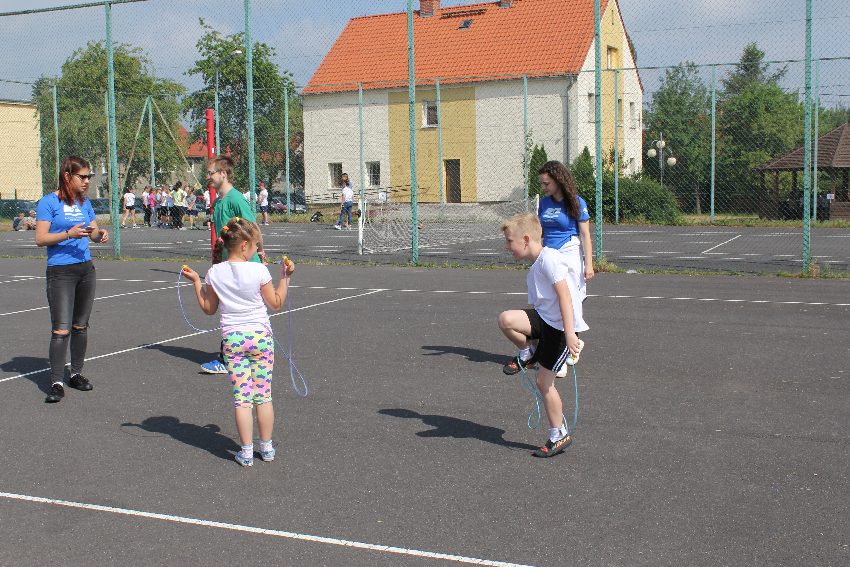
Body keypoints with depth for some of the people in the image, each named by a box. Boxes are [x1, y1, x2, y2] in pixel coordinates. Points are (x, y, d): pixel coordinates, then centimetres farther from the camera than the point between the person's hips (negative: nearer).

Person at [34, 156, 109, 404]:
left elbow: (94, 233, 16)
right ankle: (56, 383, -7)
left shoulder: (84, 203, 11)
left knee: (81, 325, 12)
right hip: (60, 272, -6)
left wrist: (100, 234, -7)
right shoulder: (49, 202, -7)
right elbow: (40, 239, -11)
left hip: (86, 269, 6)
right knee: (61, 329, -11)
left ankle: (76, 374, 24)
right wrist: (69, 234, -23)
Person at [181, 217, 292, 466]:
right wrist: (285, 277, 6)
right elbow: (276, 303, -1)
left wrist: (195, 282, 16)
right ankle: (267, 447, 19)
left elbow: (208, 308, 9)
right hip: (261, 336, -1)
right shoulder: (259, 271, -11)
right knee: (263, 396, 9)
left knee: (242, 397, 5)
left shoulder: (214, 273, -3)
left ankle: (246, 451, 8)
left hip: (232, 339, 1)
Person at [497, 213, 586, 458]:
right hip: (544, 319, 8)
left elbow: (564, 294, -22)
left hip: (561, 327, -8)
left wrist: (569, 333, -28)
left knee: (543, 381, -2)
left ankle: (559, 435, 14)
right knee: (506, 319, -16)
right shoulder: (533, 269, 17)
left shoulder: (549, 258, -13)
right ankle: (526, 356, 10)